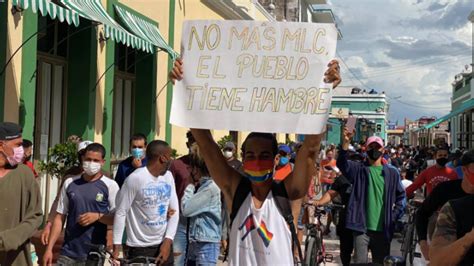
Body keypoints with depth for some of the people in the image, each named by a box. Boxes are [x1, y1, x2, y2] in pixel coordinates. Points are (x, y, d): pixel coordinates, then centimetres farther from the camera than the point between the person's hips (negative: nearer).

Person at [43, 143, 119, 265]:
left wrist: (98, 216, -17)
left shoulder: (110, 185, -2)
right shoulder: (69, 183, 5)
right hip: (68, 252, 2)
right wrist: (49, 248, 2)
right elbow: (60, 217, 7)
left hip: (95, 254, -2)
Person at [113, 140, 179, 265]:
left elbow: (175, 210, 5)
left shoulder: (168, 176, 5)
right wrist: (117, 247, -15)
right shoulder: (135, 178, -14)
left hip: (163, 244, 5)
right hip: (140, 247, -5)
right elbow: (121, 213, -12)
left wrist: (168, 241, -5)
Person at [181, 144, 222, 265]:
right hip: (195, 242, 9)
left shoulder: (211, 187, -19)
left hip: (206, 245, -9)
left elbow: (186, 209, -18)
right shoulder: (203, 185, 11)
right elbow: (192, 207, 9)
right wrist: (194, 186, 1)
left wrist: (191, 186, -7)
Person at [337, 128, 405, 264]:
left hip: (383, 229, 2)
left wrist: (394, 215, 4)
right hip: (362, 228, -2)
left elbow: (401, 195, 16)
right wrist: (345, 143, -32)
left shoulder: (392, 172, 7)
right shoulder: (359, 169, 3)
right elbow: (342, 164, -16)